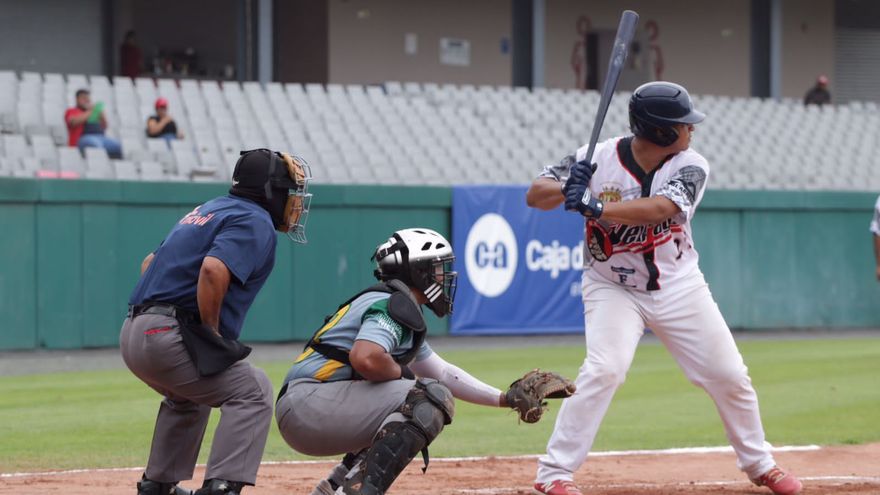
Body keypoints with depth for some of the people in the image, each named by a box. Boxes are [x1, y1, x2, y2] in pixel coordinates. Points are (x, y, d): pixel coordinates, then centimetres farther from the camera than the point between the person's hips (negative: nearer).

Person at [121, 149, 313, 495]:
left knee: (187, 395, 33)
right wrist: (211, 333, -12)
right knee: (252, 390, -4)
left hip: (132, 334, 9)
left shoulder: (211, 209, 24)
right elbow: (213, 270, -24)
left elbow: (150, 263, 28)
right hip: (168, 336, -9)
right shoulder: (255, 221, -5)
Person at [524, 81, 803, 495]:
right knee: (605, 369, -24)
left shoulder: (691, 167, -14)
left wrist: (595, 207, -45)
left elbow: (659, 209, -32)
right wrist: (567, 189, -38)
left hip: (678, 288, 3)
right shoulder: (598, 159, -16)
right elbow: (535, 195, -15)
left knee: (730, 375, 5)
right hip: (613, 288, -3)